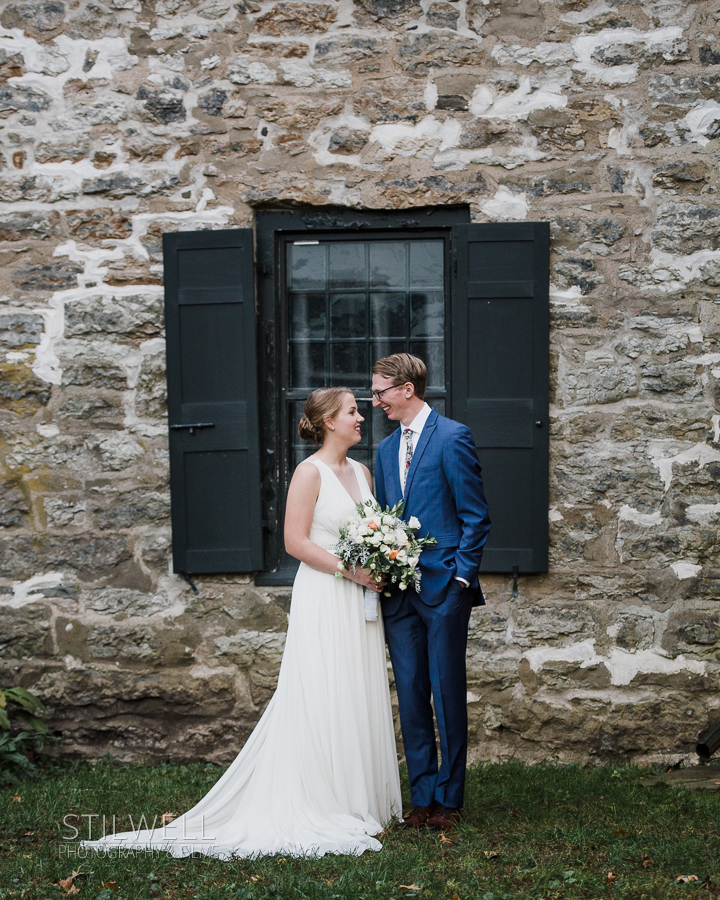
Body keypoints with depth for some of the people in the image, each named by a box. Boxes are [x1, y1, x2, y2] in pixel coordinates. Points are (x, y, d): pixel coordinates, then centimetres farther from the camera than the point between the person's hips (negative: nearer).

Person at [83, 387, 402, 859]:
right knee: (324, 700, -5)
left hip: (360, 603, 7)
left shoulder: (362, 472, 13)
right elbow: (296, 541, -14)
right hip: (323, 599, -7)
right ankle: (324, 806, 0)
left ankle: (363, 800, 16)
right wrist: (349, 570, -18)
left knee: (361, 698, 9)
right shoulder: (310, 472, -9)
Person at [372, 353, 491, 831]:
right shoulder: (386, 449, 16)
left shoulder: (453, 438, -6)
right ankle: (422, 796, 15)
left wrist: (460, 577, -12)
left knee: (448, 696, 0)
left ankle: (449, 798, 9)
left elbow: (476, 517, -7)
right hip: (399, 593, 6)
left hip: (444, 589, -6)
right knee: (411, 698, 7)